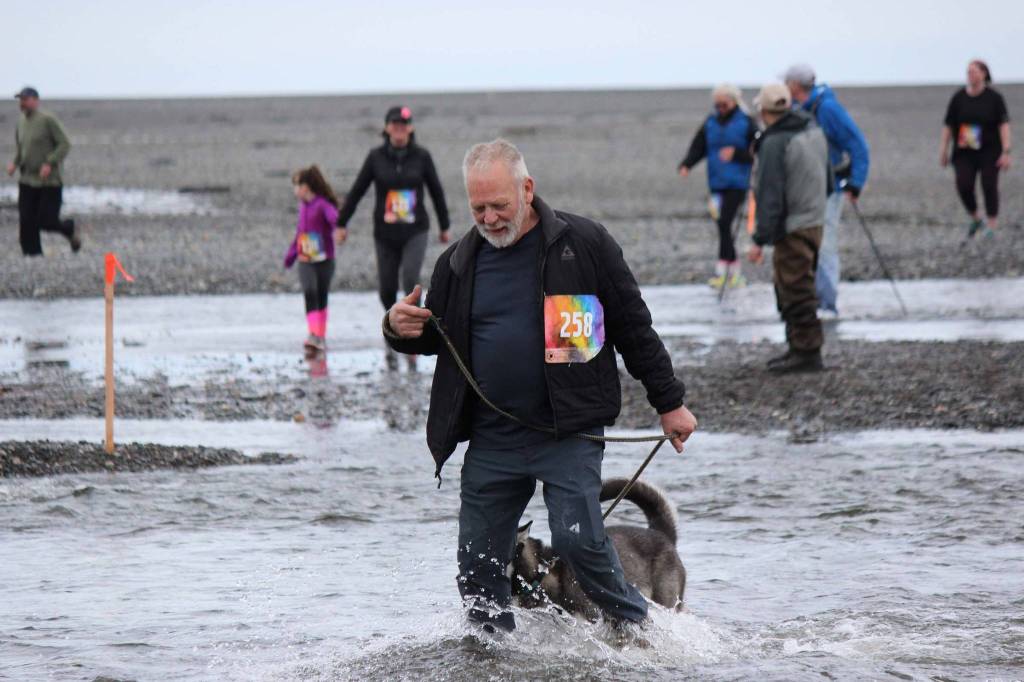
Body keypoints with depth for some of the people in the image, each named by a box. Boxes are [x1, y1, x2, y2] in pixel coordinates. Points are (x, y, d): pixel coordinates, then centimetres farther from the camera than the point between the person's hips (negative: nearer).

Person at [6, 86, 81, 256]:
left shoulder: (48, 120, -12)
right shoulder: (21, 122, 9)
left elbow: (65, 144, -12)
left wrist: (49, 163, -22)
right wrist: (15, 163, 4)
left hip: (49, 181, -6)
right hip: (26, 181, 6)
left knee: (46, 221, -5)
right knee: (27, 223, -2)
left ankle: (70, 229, 25)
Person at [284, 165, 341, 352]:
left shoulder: (323, 204, -11)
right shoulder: (303, 206, 10)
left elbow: (334, 217, -31)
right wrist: (290, 255, 32)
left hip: (324, 260, -4)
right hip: (305, 261, 4)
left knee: (321, 298, 7)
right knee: (310, 293, -13)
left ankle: (320, 338, 17)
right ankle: (314, 335, -19)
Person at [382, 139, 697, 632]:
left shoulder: (583, 244, -1)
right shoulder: (460, 262, 9)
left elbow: (634, 328, 4)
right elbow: (435, 337, 21)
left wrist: (669, 403, 5)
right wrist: (401, 329, -3)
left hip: (569, 431, -4)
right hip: (491, 439, 4)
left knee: (578, 539, -18)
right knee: (478, 564, 3)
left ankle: (637, 630, 1)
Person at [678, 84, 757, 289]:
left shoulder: (746, 124, -2)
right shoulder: (710, 124, 10)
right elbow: (697, 148, 6)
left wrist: (736, 154, -17)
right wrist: (686, 165, -11)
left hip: (737, 182, -5)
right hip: (717, 183, 5)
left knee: (725, 222, -15)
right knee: (722, 225, 8)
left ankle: (722, 269, -13)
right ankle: (734, 269, 19)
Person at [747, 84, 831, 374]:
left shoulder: (774, 144, -19)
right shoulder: (814, 132, 9)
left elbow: (770, 197, -21)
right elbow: (828, 182, 17)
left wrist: (760, 239, -19)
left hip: (792, 230, -9)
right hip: (814, 222, 9)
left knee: (795, 293, -4)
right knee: (789, 291, 18)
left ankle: (807, 351, -3)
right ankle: (799, 347, 22)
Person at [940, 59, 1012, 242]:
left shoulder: (994, 98, -5)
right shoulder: (958, 98, 1)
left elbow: (1004, 124, -8)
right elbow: (948, 125, 5)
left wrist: (1006, 152, -15)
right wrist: (943, 150, 3)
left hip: (989, 151, -2)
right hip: (965, 152, 2)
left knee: (989, 186, -6)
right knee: (963, 186, -9)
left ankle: (992, 227, 2)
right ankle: (974, 219, 16)